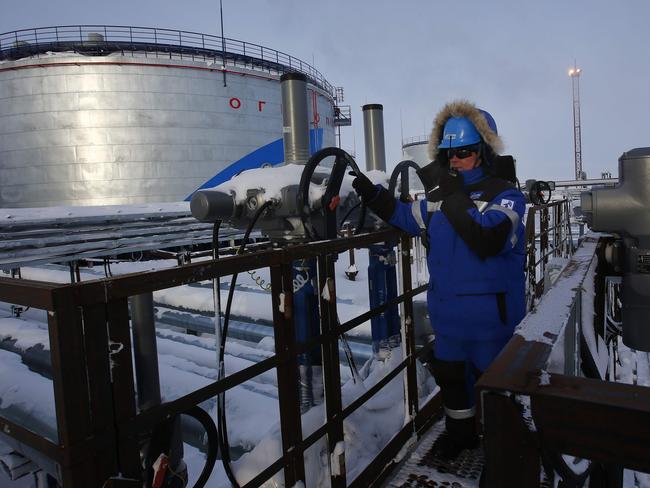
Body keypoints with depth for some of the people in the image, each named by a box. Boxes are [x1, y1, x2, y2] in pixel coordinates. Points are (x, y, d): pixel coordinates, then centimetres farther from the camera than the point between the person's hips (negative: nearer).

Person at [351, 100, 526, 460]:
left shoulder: (505, 195, -14)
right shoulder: (439, 196, 4)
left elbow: (486, 240, -32)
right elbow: (406, 217, 19)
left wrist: (453, 197, -28)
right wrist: (370, 192, 7)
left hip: (489, 317, -6)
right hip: (447, 315, 6)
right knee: (450, 375, 23)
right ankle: (460, 430, 46)